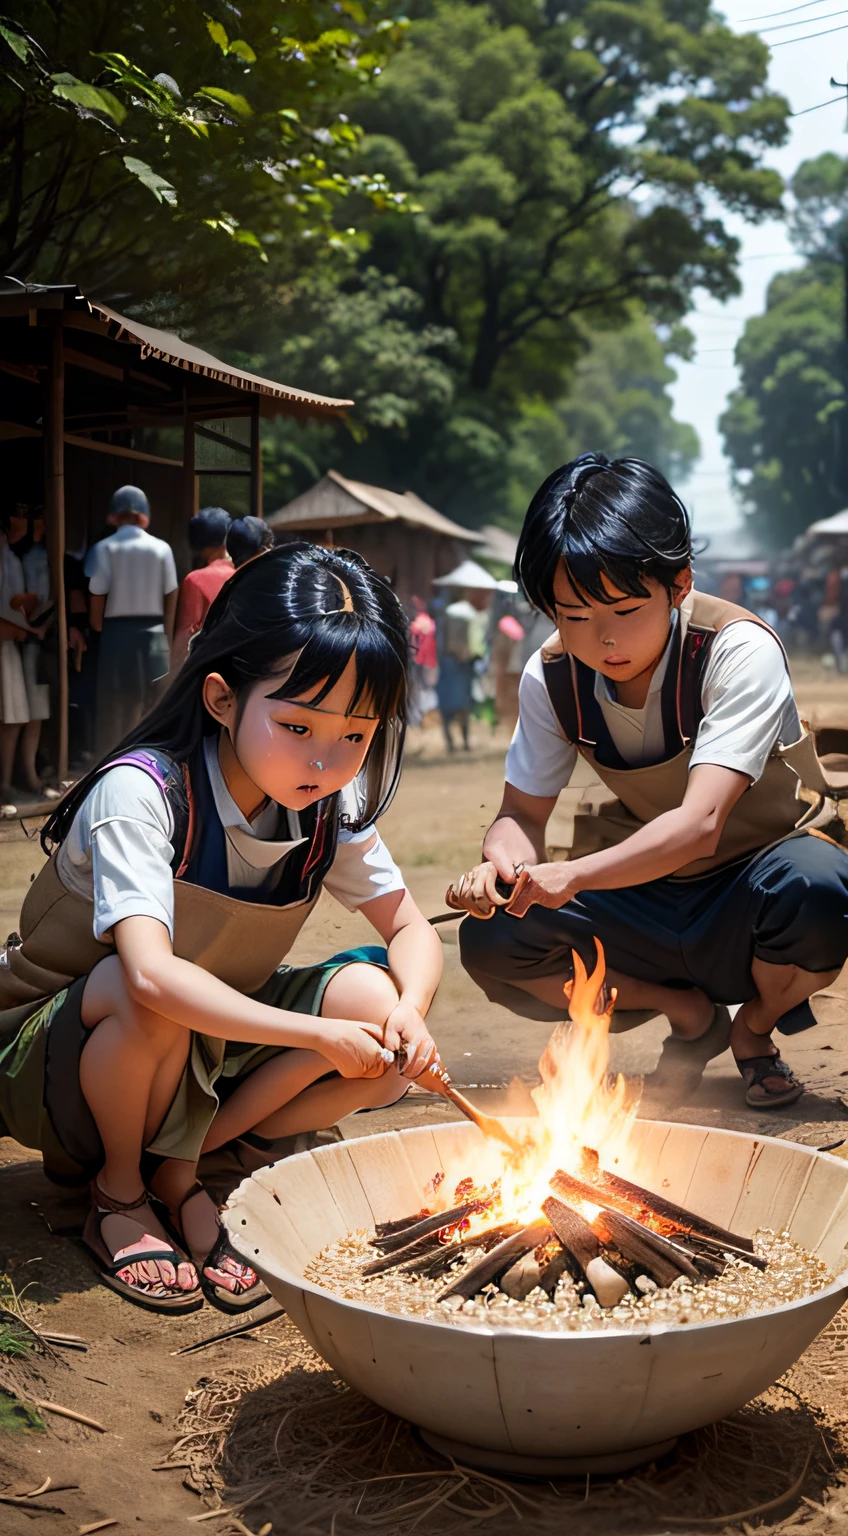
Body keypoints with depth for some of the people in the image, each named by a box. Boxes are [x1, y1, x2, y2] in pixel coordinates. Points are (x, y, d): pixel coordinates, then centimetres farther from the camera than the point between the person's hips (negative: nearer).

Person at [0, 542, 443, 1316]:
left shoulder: (333, 807, -9)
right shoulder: (141, 793, -28)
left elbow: (411, 928, -2)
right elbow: (152, 974, -41)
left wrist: (408, 1012, -24)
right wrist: (319, 1034, -38)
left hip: (205, 1053, 5)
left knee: (374, 1001, -18)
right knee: (147, 996, -38)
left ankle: (176, 1166, -6)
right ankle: (118, 1189, -8)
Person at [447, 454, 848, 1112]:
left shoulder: (740, 651, -24)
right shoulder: (553, 677, -8)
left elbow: (700, 825, -35)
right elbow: (523, 813, 0)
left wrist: (574, 876, -52)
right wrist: (503, 863, -26)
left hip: (747, 899, -3)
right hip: (647, 897, 4)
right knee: (491, 941, -19)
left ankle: (755, 1028, -3)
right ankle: (684, 1006, 3)